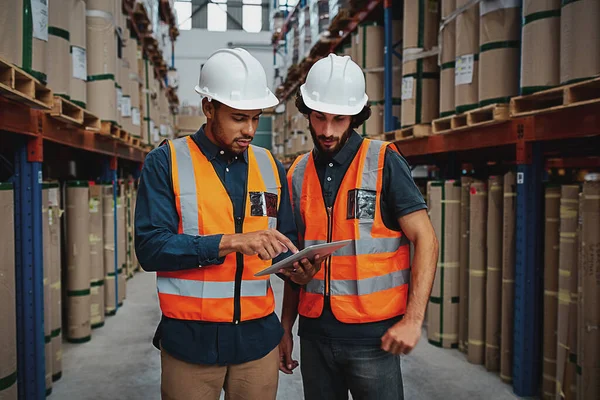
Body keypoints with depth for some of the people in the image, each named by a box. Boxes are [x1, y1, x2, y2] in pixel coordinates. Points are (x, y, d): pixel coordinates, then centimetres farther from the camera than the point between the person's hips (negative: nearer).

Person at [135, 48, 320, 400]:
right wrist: (230, 242, -24)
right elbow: (150, 247, -14)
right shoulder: (166, 163, -5)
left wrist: (295, 267, -9)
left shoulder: (270, 167, 7)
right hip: (190, 340, -3)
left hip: (258, 338, 4)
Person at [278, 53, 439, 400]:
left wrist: (413, 319, -16)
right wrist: (285, 328, 12)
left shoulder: (384, 163, -7)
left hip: (372, 334, -4)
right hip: (314, 334, 4)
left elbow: (426, 240, -9)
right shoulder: (298, 174, 6)